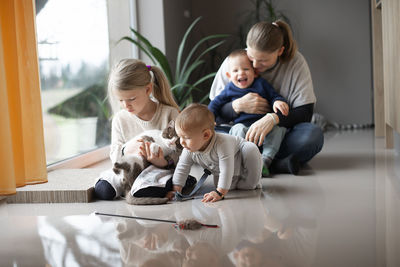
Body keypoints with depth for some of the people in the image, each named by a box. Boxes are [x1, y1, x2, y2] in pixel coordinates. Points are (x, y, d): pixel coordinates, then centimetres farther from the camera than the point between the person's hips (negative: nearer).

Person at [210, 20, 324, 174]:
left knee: (313, 135, -33)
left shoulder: (296, 62, -10)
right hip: (242, 134, 1)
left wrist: (273, 118, -32)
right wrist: (237, 106, -23)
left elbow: (305, 113, -14)